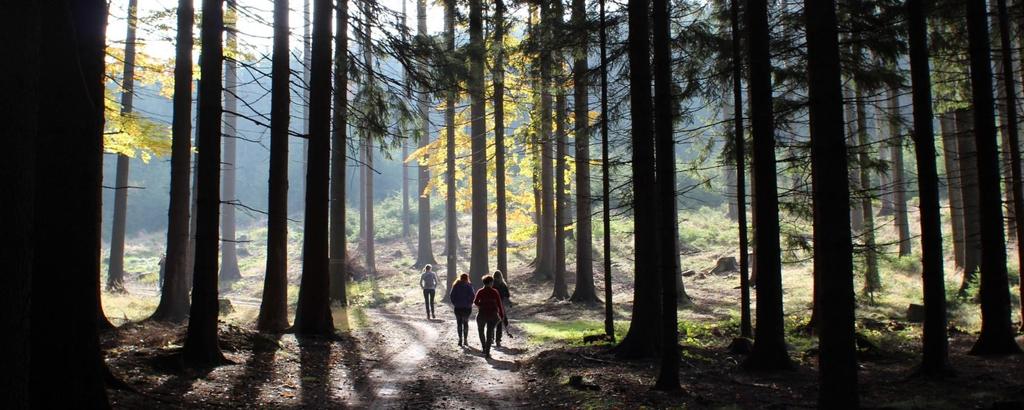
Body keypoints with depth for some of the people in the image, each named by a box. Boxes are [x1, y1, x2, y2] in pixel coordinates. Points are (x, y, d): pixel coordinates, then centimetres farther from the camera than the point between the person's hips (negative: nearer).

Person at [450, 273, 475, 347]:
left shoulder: (455, 286, 0)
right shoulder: (469, 286, -6)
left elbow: (451, 296, -2)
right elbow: (472, 296, -12)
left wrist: (454, 303, 7)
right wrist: (470, 304, 0)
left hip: (458, 308, 1)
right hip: (467, 308, -1)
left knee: (459, 323, 10)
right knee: (465, 323, 11)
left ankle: (460, 339, 4)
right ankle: (465, 340, 7)